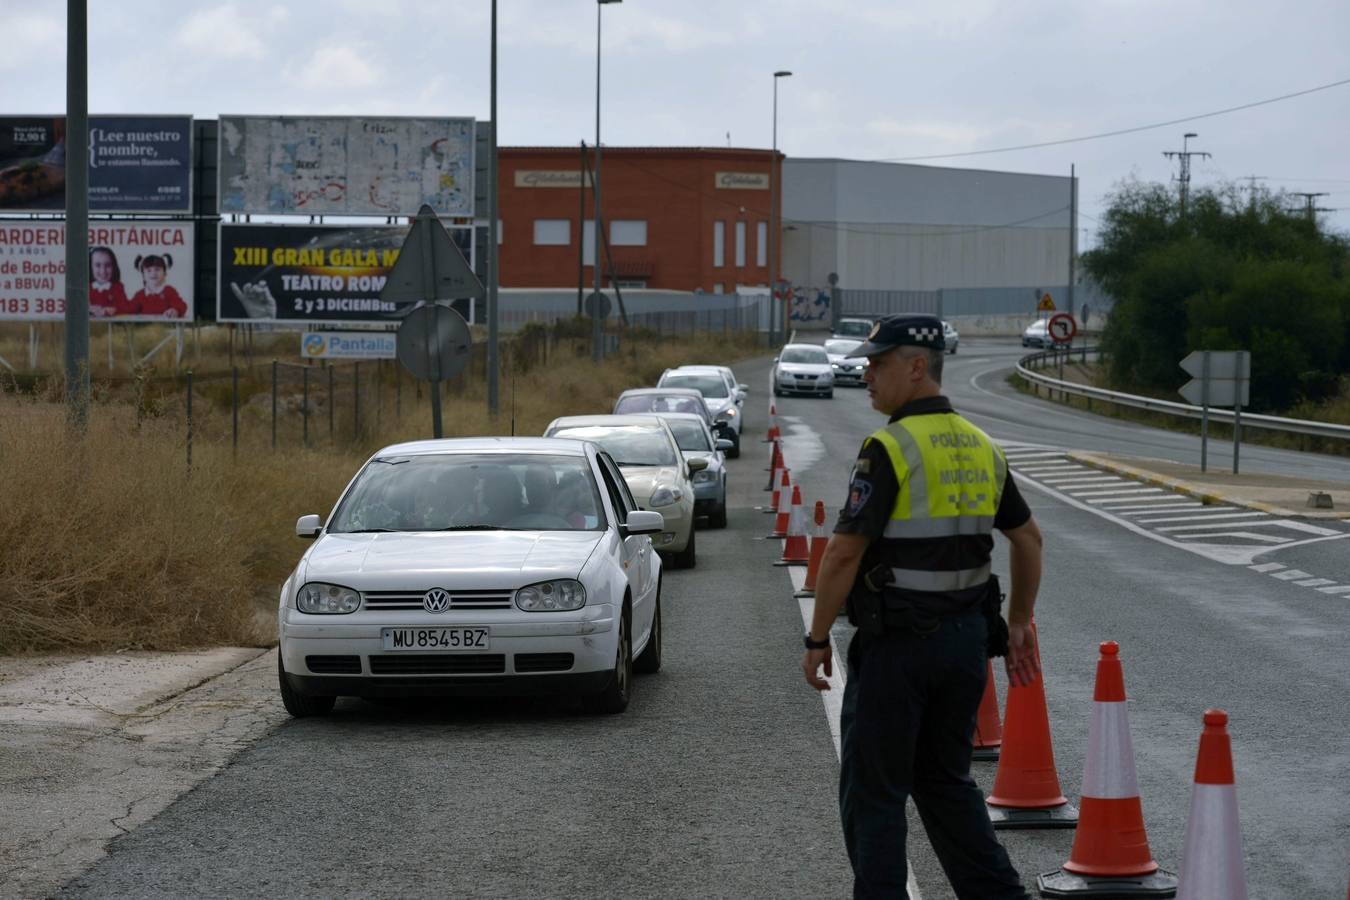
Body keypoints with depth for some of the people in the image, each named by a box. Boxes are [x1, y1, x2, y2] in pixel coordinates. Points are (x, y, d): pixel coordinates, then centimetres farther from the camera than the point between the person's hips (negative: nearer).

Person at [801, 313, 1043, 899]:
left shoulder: (890, 449, -15)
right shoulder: (981, 447, 8)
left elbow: (844, 553, -18)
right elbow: (1028, 538, 16)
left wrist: (817, 640, -9)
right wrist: (1019, 624, 24)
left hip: (897, 642, -7)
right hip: (966, 635, 8)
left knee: (874, 791, 3)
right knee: (946, 781, 19)